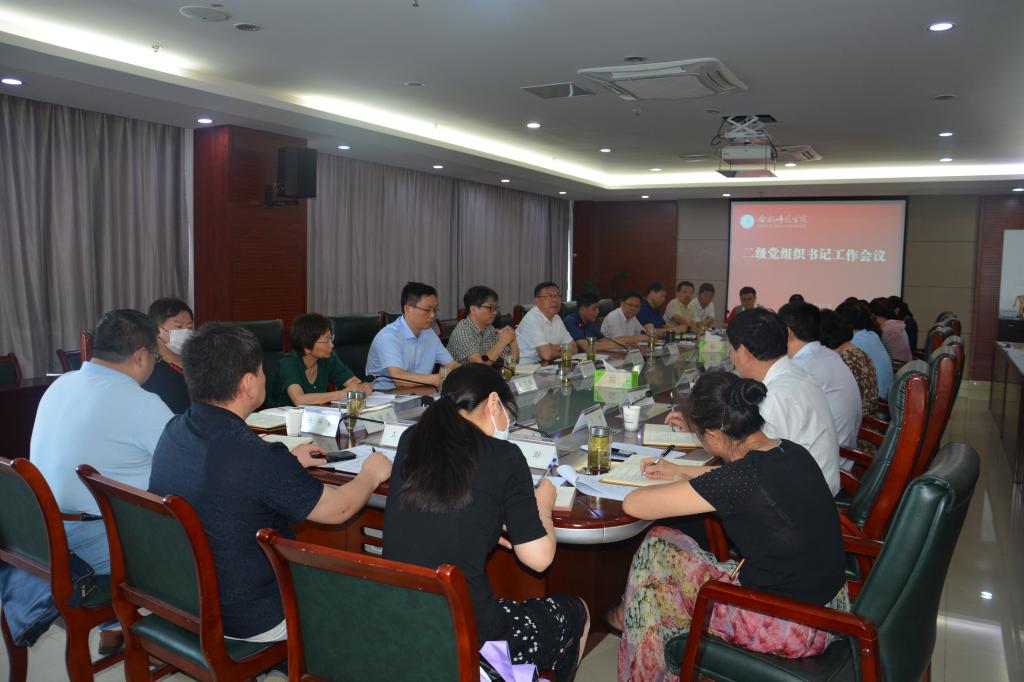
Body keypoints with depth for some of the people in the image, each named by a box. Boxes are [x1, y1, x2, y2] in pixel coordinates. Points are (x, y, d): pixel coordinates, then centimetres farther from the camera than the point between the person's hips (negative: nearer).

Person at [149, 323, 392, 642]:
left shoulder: (173, 432, -8)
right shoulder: (259, 459, -32)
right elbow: (338, 508, -16)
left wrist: (289, 462, 19)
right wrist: (372, 474, 3)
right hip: (250, 622, -7)